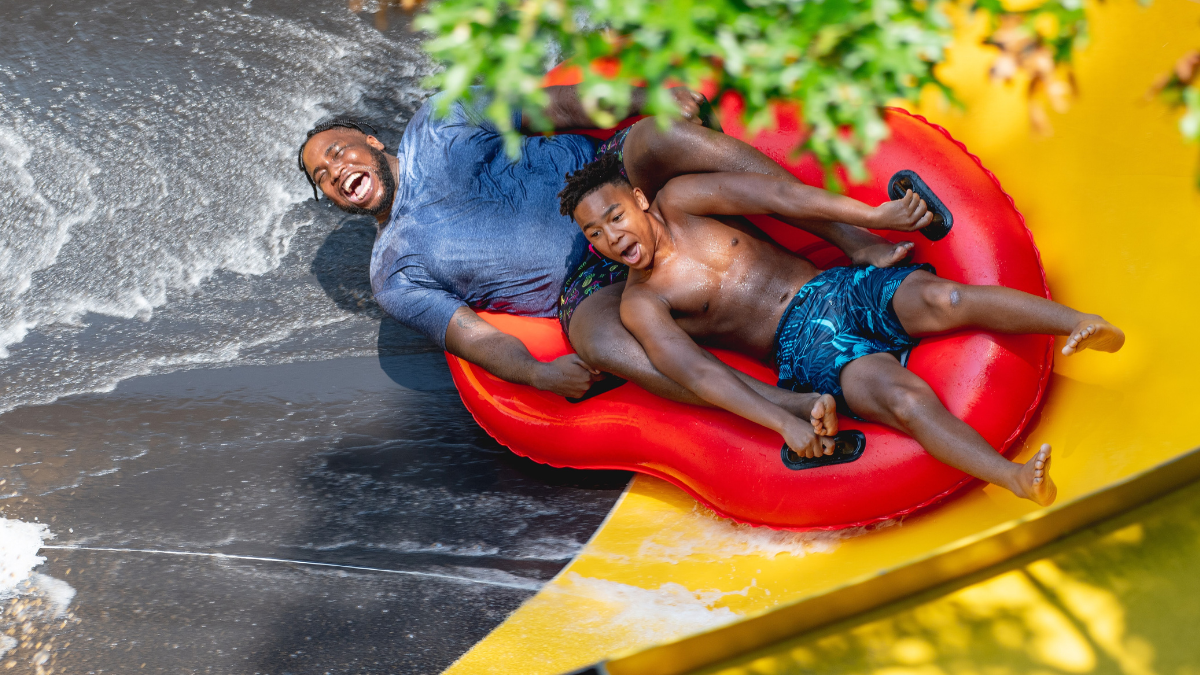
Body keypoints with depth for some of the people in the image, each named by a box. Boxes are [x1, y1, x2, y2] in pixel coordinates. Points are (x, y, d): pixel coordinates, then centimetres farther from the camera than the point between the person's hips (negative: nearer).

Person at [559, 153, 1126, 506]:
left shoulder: (678, 200, 12)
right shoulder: (640, 304, 1)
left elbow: (775, 194, 6)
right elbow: (697, 373, -12)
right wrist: (785, 423, -26)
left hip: (839, 285, 5)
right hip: (804, 347, -4)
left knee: (940, 298, -27)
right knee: (900, 394, -33)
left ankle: (1081, 323, -37)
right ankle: (1016, 479, -52)